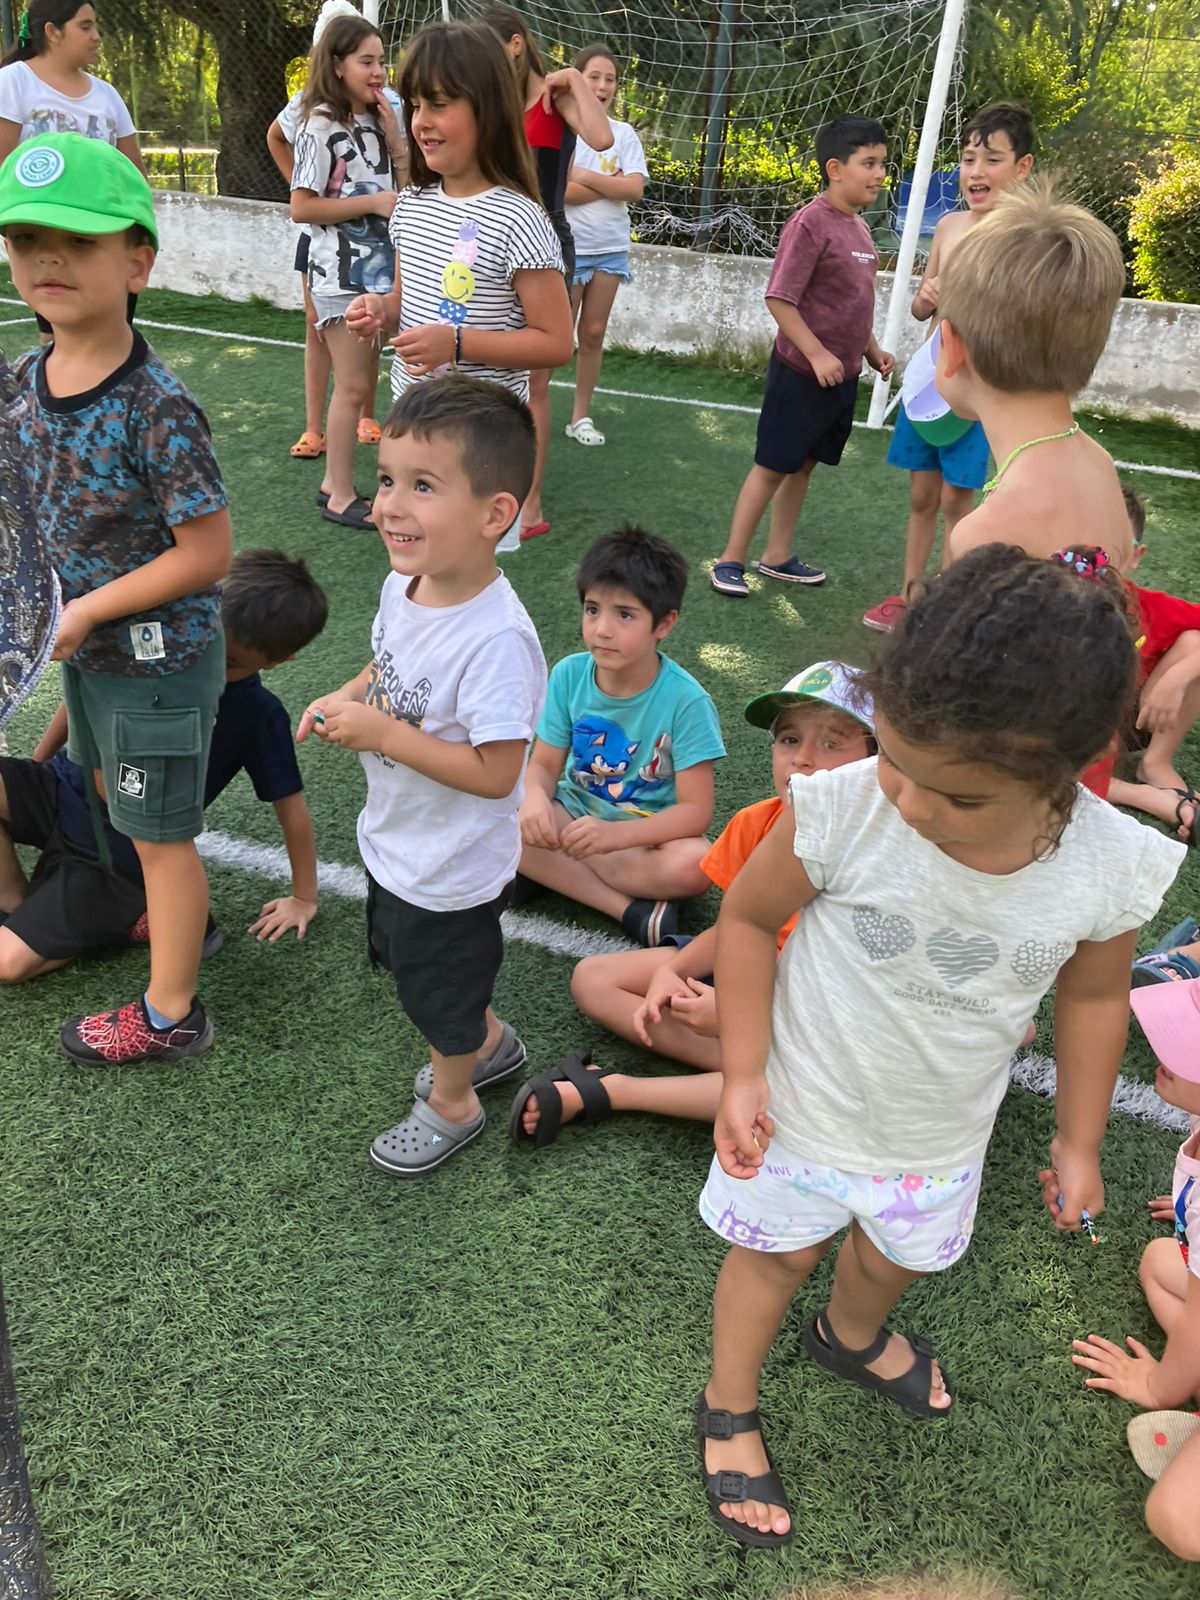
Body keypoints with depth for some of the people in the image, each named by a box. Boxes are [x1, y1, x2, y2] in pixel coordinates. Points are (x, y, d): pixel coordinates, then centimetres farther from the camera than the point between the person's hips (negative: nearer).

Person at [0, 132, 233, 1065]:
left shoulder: (157, 408, -26)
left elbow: (208, 553, -24)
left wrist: (89, 609, -20)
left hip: (158, 655, -8)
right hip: (86, 644, 8)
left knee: (160, 832, 6)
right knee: (114, 793, 27)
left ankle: (170, 1016, 25)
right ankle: (178, 912, 53)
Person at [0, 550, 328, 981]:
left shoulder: (257, 715, -16)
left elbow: (291, 808, -6)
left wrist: (304, 899, 2)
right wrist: (36, 766, 19)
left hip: (116, 856, -5)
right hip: (63, 788, 5)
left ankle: (120, 915, 4)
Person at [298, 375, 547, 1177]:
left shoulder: (496, 641, -35)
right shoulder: (405, 583, -8)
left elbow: (495, 773, -32)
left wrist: (383, 733, -31)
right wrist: (346, 698, -8)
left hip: (450, 871, -8)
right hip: (395, 842, 9)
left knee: (440, 993, 17)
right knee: (420, 964, 31)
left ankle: (451, 1104, 47)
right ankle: (489, 1039, 58)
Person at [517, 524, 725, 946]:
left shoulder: (686, 701, -20)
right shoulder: (569, 675, -10)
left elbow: (695, 810, -21)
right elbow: (544, 764, -3)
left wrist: (614, 834, -35)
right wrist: (535, 799, -28)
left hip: (647, 833, -3)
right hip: (575, 816, 4)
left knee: (694, 864, -35)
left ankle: (551, 872, -17)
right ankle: (629, 909, -22)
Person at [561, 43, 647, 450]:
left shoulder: (624, 134, 6)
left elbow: (635, 189, -7)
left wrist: (582, 176, -12)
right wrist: (611, 184, -11)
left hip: (611, 249, 4)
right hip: (568, 247, -4)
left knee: (593, 333, 7)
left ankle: (581, 416, 16)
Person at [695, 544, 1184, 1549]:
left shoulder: (1114, 870, -26)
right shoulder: (845, 809, -34)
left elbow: (1093, 995, -4)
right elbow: (748, 916, -15)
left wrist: (1079, 1140, 6)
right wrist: (743, 1073, -16)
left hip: (941, 1135, 3)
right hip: (805, 1110, -3)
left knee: (901, 1253, 31)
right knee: (780, 1251, 21)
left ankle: (852, 1336, 66)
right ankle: (729, 1410, 51)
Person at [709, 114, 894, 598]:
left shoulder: (859, 226, 11)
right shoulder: (810, 223, -15)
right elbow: (779, 299, -20)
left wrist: (871, 348, 16)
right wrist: (818, 354, -22)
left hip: (842, 374, 8)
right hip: (801, 372, -8)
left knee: (804, 464, 14)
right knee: (772, 465, -2)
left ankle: (777, 556, 25)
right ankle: (730, 560, 9)